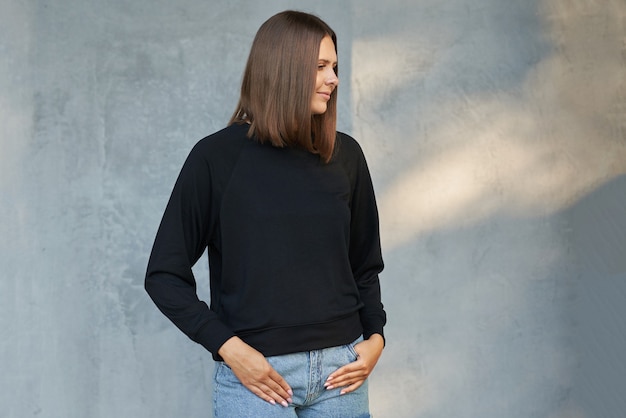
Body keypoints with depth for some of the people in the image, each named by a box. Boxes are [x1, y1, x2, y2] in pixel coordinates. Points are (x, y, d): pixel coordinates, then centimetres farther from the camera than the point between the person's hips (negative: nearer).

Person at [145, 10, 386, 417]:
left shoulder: (345, 155, 6)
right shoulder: (217, 156, -4)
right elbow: (164, 275, -2)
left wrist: (375, 337, 0)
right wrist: (228, 347, -12)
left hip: (340, 369, 3)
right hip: (256, 374, -3)